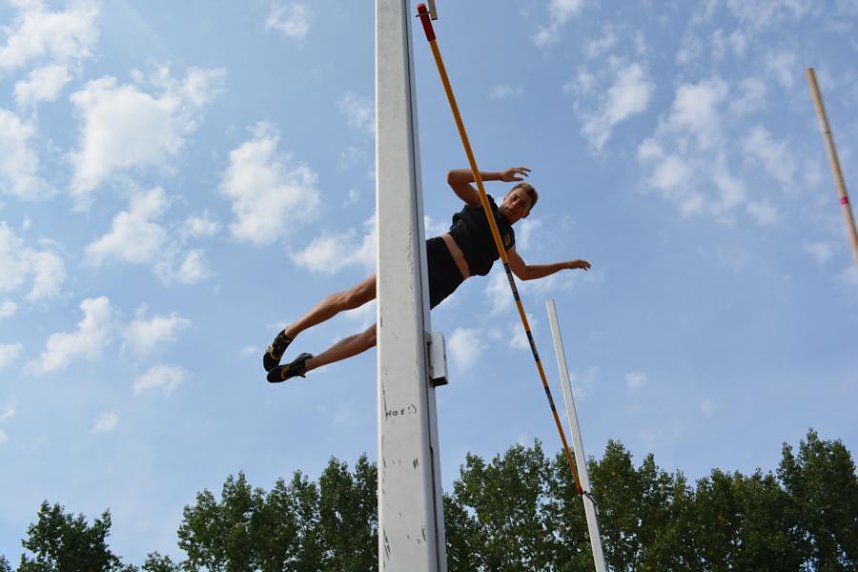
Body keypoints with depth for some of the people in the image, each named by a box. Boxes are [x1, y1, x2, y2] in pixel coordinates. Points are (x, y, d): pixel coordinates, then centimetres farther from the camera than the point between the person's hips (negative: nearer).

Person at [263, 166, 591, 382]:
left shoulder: (506, 241, 22)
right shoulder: (481, 204, 11)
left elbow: (525, 273, 33)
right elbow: (453, 177, -3)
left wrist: (565, 264, 32)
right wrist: (499, 175, -5)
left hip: (439, 288, 3)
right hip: (429, 255, -3)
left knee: (374, 337, -8)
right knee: (353, 297, -18)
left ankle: (304, 365, 1)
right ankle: (287, 334, -3)